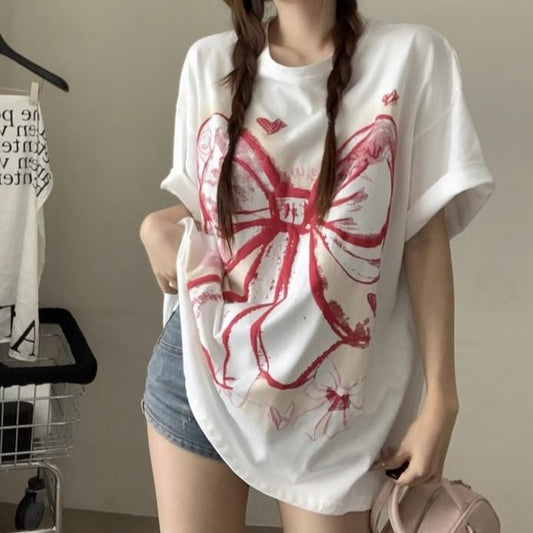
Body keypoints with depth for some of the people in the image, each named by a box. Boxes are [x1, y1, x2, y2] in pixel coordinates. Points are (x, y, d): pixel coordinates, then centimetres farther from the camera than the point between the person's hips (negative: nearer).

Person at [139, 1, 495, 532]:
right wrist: (157, 227, -8)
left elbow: (425, 239, -5)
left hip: (335, 390, -2)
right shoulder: (209, 61, 4)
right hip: (202, 369, 3)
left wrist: (440, 399, -6)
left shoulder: (412, 55, -5)